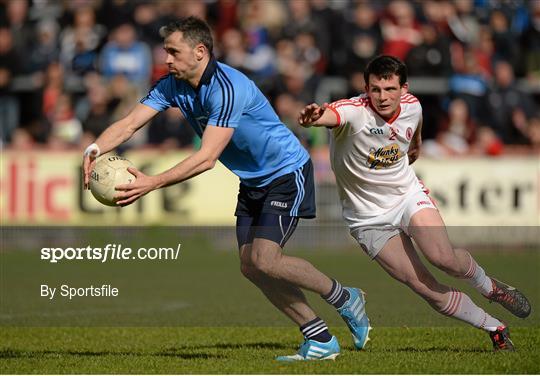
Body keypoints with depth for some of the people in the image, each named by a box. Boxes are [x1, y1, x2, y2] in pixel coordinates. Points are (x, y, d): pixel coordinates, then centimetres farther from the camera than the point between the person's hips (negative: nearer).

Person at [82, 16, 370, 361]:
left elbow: (207, 158, -36)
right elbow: (128, 124, -9)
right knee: (250, 266, 1)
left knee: (265, 260, -19)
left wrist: (153, 183, -44)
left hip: (287, 174, -9)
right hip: (252, 181, 9)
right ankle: (321, 340, 9)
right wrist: (95, 150, -30)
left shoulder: (227, 88, -30)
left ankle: (344, 298, 3)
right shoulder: (173, 86, -4)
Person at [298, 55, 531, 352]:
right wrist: (315, 117, -72)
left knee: (443, 256, -25)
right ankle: (495, 329, 8)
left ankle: (488, 286, 7)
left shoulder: (412, 106, -7)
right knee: (425, 287, -9)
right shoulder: (354, 111, -25)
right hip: (369, 218, -2)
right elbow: (332, 115, -50)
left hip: (408, 195, 2)